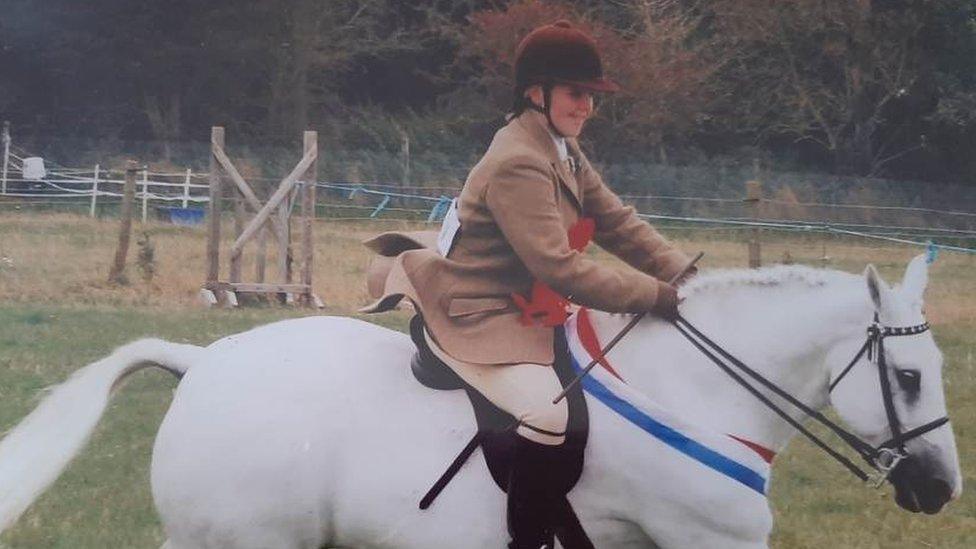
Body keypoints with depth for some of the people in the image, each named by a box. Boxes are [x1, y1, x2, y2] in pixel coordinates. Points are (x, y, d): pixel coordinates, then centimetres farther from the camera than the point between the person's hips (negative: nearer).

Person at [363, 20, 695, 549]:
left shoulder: (565, 154, 11)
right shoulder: (517, 164, -23)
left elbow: (620, 226, 8)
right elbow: (560, 268, -29)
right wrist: (661, 297, -28)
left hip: (526, 313, 11)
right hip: (476, 321, -11)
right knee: (548, 413, -32)